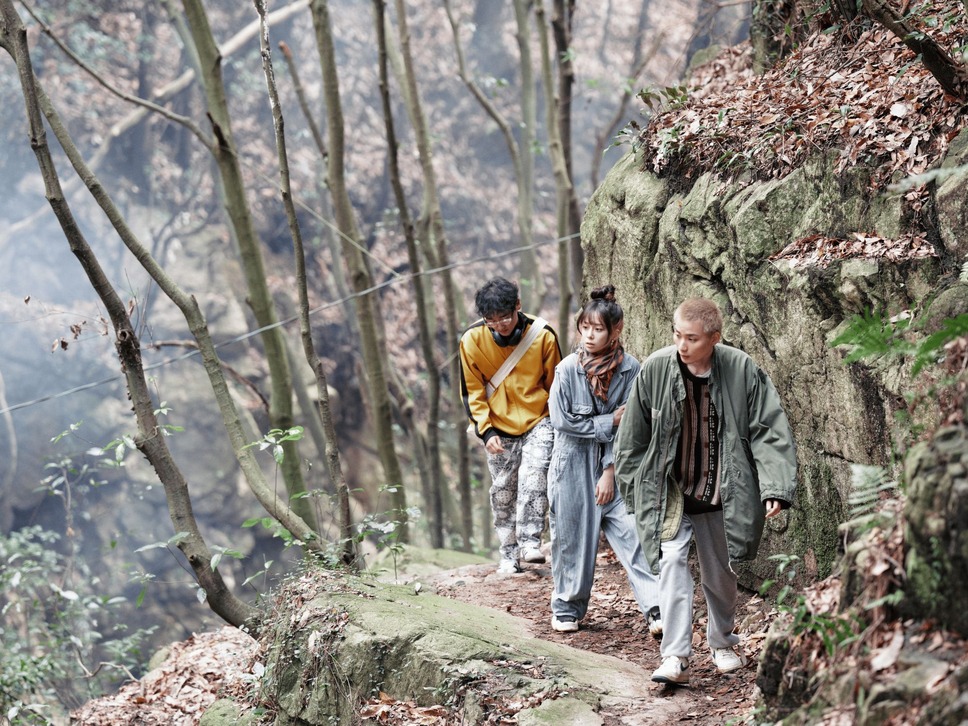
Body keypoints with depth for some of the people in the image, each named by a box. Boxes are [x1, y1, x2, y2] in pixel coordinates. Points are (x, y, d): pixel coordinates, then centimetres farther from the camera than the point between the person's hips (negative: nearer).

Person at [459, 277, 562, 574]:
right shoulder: (472, 340, -12)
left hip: (538, 421, -2)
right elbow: (472, 392, -2)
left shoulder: (543, 335, -13)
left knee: (534, 475, -23)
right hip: (498, 427, 2)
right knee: (503, 491, 5)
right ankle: (509, 555, 15)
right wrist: (486, 431, -10)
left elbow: (555, 383, 1)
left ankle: (530, 541, -21)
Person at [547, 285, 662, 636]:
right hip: (573, 465, 0)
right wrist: (608, 423, -10)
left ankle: (656, 609, -8)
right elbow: (561, 419, -10)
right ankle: (567, 608, 22)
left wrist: (610, 471, -9)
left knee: (632, 534, -8)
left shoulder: (630, 369, -5)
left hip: (612, 466, 0)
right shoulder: (568, 369, -7)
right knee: (571, 537, 6)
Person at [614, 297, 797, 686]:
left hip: (719, 493, 1)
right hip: (669, 490, -1)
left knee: (720, 571, 14)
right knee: (672, 560, -17)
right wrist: (632, 487, 6)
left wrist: (776, 488, -19)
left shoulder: (742, 371, -15)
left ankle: (722, 643, 38)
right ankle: (675, 657, -18)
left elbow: (770, 431, -10)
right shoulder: (655, 369, -13)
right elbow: (633, 435, 1)